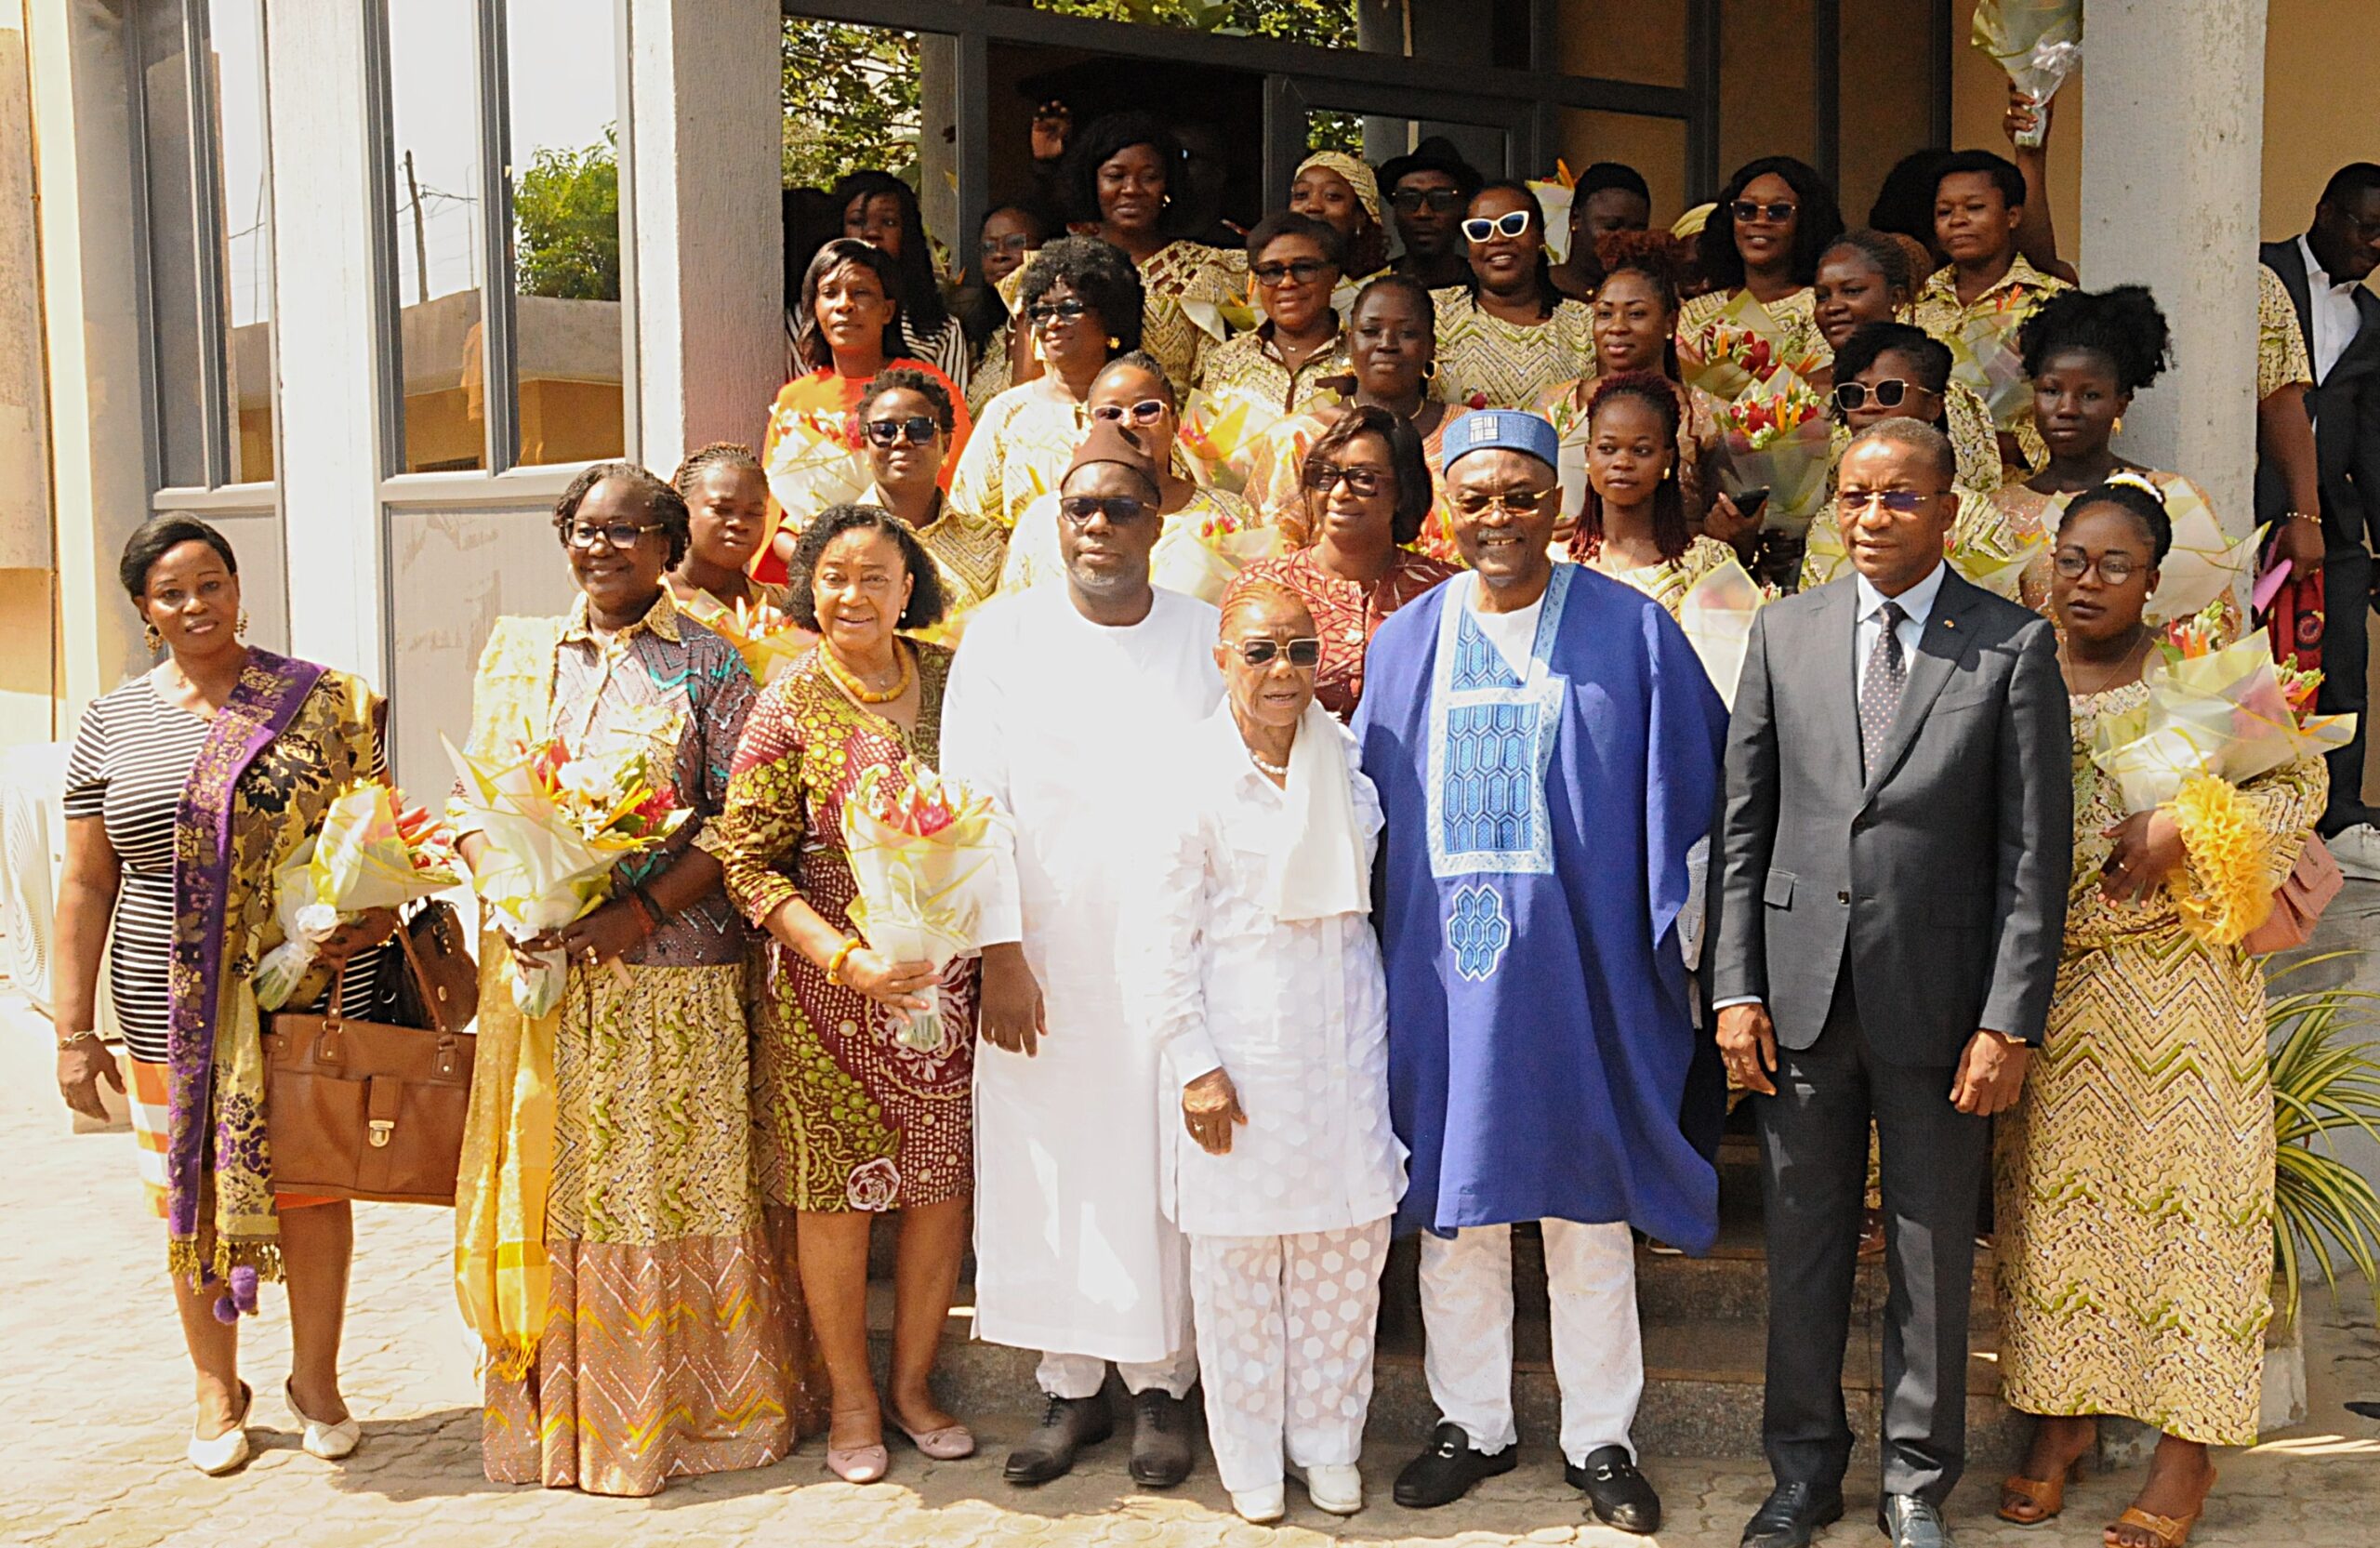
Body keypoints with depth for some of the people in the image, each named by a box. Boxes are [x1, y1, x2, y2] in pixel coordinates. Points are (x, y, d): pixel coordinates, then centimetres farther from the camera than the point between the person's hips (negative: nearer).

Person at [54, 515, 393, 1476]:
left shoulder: (325, 704, 1)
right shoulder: (111, 724, 5)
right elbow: (87, 884, 5)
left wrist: (377, 909, -16)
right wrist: (74, 1032, 1)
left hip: (314, 999, -1)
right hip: (170, 1008, 1)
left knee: (313, 1184, 7)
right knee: (190, 1191, 9)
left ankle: (316, 1378, 27)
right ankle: (217, 1390, 29)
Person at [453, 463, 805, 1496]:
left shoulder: (710, 664, 2)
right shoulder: (516, 652, 13)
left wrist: (641, 911, -17)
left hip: (669, 967, -3)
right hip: (537, 968, 3)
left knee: (678, 1174, 1)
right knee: (555, 1181, 7)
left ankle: (686, 1405, 15)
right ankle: (564, 1412, 19)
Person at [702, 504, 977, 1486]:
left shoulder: (950, 681, 3)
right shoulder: (791, 704, -6)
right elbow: (746, 861, -7)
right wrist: (845, 957, -19)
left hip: (950, 980, 3)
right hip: (832, 987, -3)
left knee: (943, 1185, 9)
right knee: (838, 1192, 5)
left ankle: (913, 1383, 28)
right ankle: (851, 1398, 24)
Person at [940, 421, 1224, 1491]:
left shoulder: (1209, 638, 4)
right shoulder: (1004, 636, 2)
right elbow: (974, 801, -2)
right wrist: (999, 951, -9)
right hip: (1044, 958, 0)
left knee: (1163, 1165, 4)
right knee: (1048, 1166, 4)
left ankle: (1162, 1382, 19)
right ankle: (1071, 1387, 19)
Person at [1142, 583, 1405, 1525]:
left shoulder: (1346, 764, 6)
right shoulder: (1196, 776, -7)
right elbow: (1172, 934, -7)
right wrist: (1193, 1061, -11)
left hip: (1344, 1036, 4)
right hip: (1244, 1046, -4)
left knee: (1347, 1243, 7)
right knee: (1240, 1255, 5)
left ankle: (1328, 1444, 25)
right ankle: (1250, 1459, 21)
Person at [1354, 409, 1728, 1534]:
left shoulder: (1630, 632, -2)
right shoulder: (1404, 642, 7)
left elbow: (1683, 789, 0)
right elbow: (1370, 811, 11)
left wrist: (1684, 929, -5)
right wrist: (1369, 959, 8)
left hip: (1578, 965, -2)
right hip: (1443, 967, 3)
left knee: (1587, 1209, 7)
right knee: (1453, 1200, 10)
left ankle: (1597, 1437, 22)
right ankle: (1473, 1424, 26)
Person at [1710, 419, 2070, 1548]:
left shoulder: (2015, 646, -2)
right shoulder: (1784, 632, 5)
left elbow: (2035, 851, -5)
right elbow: (1741, 826, 5)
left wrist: (2010, 1021, -10)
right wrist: (1734, 989, -1)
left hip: (1938, 1002, -2)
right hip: (1801, 993, 2)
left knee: (1933, 1257, 10)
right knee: (1801, 1247, 12)